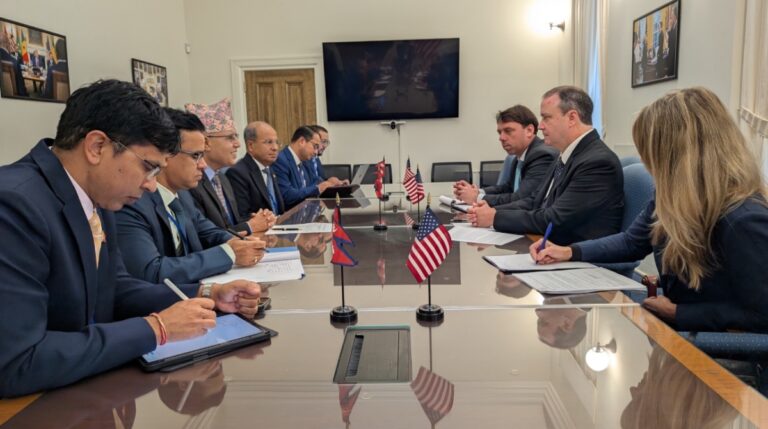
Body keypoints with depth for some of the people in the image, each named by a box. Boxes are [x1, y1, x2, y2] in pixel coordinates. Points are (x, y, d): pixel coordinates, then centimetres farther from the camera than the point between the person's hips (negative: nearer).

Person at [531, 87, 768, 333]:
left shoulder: (745, 220, -28)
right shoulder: (673, 197, -2)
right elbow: (632, 242, 11)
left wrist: (676, 313, -18)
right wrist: (570, 252, 1)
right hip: (675, 328, 7)